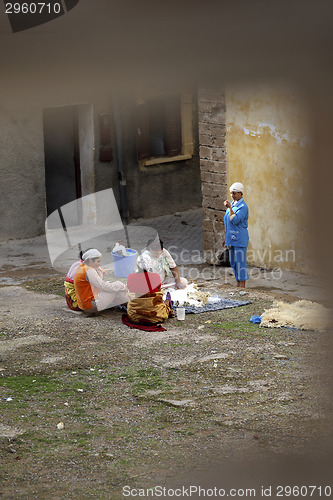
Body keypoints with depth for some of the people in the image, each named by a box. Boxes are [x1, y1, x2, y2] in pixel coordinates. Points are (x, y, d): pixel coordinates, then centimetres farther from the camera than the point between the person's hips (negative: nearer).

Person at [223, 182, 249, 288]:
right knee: (233, 262, 12)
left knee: (240, 261, -7)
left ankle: (242, 285, -3)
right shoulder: (232, 204, 15)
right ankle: (238, 284, 20)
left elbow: (235, 220, -22)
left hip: (239, 238, -9)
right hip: (231, 238, 9)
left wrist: (230, 208, -19)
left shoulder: (243, 206, -11)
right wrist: (226, 238, 22)